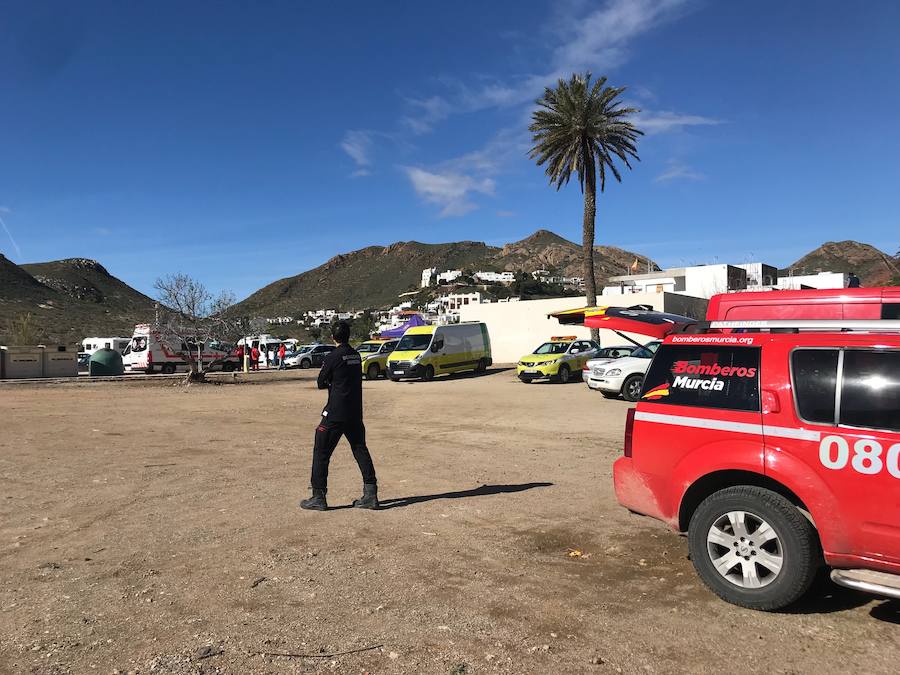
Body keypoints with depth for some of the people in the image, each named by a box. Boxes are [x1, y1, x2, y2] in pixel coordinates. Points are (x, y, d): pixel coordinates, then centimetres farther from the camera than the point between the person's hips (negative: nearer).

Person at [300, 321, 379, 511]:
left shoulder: (333, 357, -11)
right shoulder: (356, 356, 7)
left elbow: (321, 383, -3)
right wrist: (335, 382, 9)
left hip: (335, 414, -6)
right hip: (355, 413, 6)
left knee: (321, 452, 4)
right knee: (360, 450, 11)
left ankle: (318, 497, 5)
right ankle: (371, 495, 10)